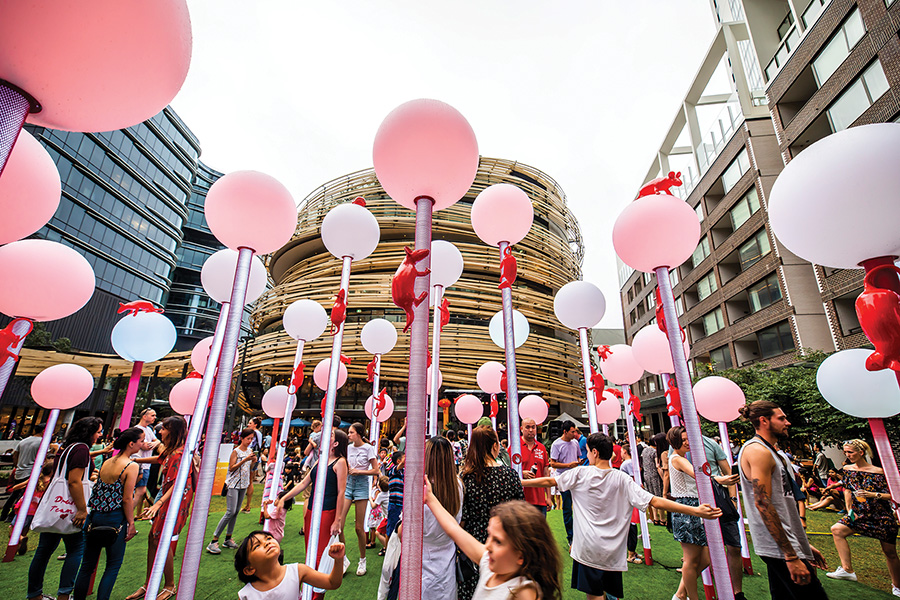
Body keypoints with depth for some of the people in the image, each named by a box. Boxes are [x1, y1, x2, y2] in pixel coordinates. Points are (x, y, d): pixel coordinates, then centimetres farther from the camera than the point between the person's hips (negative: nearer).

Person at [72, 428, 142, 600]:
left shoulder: (106, 463, 5)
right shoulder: (132, 466, -15)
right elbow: (127, 499, -14)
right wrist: (131, 523, -3)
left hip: (95, 516, 7)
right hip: (115, 520, -7)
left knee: (87, 564, 17)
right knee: (113, 566, 9)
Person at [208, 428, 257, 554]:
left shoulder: (250, 451, 8)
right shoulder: (236, 451, -9)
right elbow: (231, 468, -13)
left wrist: (253, 461, -6)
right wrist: (245, 460, -22)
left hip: (243, 484, 6)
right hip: (233, 484, -6)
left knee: (236, 512, 8)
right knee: (230, 512, -12)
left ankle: (228, 539, 17)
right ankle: (214, 541, -4)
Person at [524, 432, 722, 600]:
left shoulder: (580, 474, -7)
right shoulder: (622, 479, -5)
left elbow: (548, 481, -4)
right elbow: (654, 501, -11)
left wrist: (519, 482, 8)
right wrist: (696, 511, -9)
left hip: (588, 549, -2)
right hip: (612, 552, 2)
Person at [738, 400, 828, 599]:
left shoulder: (769, 451, 17)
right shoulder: (757, 451, -16)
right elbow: (763, 504, -22)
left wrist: (804, 544, 21)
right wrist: (791, 556, -21)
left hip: (787, 544, 10)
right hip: (780, 547, -10)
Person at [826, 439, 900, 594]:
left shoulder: (878, 472, -13)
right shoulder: (847, 469, 1)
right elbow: (847, 489, 9)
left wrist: (872, 494, -27)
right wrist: (849, 509, 1)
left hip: (882, 517, -4)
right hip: (860, 514, 4)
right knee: (837, 530, -13)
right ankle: (847, 570, -9)